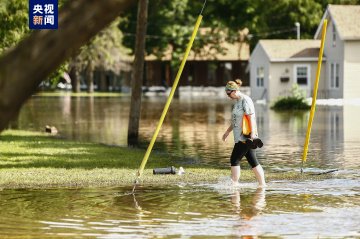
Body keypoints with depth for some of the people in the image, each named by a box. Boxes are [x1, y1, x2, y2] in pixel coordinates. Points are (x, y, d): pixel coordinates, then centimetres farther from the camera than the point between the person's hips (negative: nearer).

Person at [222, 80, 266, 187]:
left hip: (245, 138, -10)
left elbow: (251, 118, -19)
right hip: (241, 137, 10)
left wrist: (253, 134, -25)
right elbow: (235, 121, 27)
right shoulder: (238, 101, 17)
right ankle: (262, 184, 10)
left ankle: (234, 183, -5)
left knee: (234, 160, -8)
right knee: (253, 162, 9)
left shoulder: (245, 101, -12)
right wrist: (227, 132, 29)